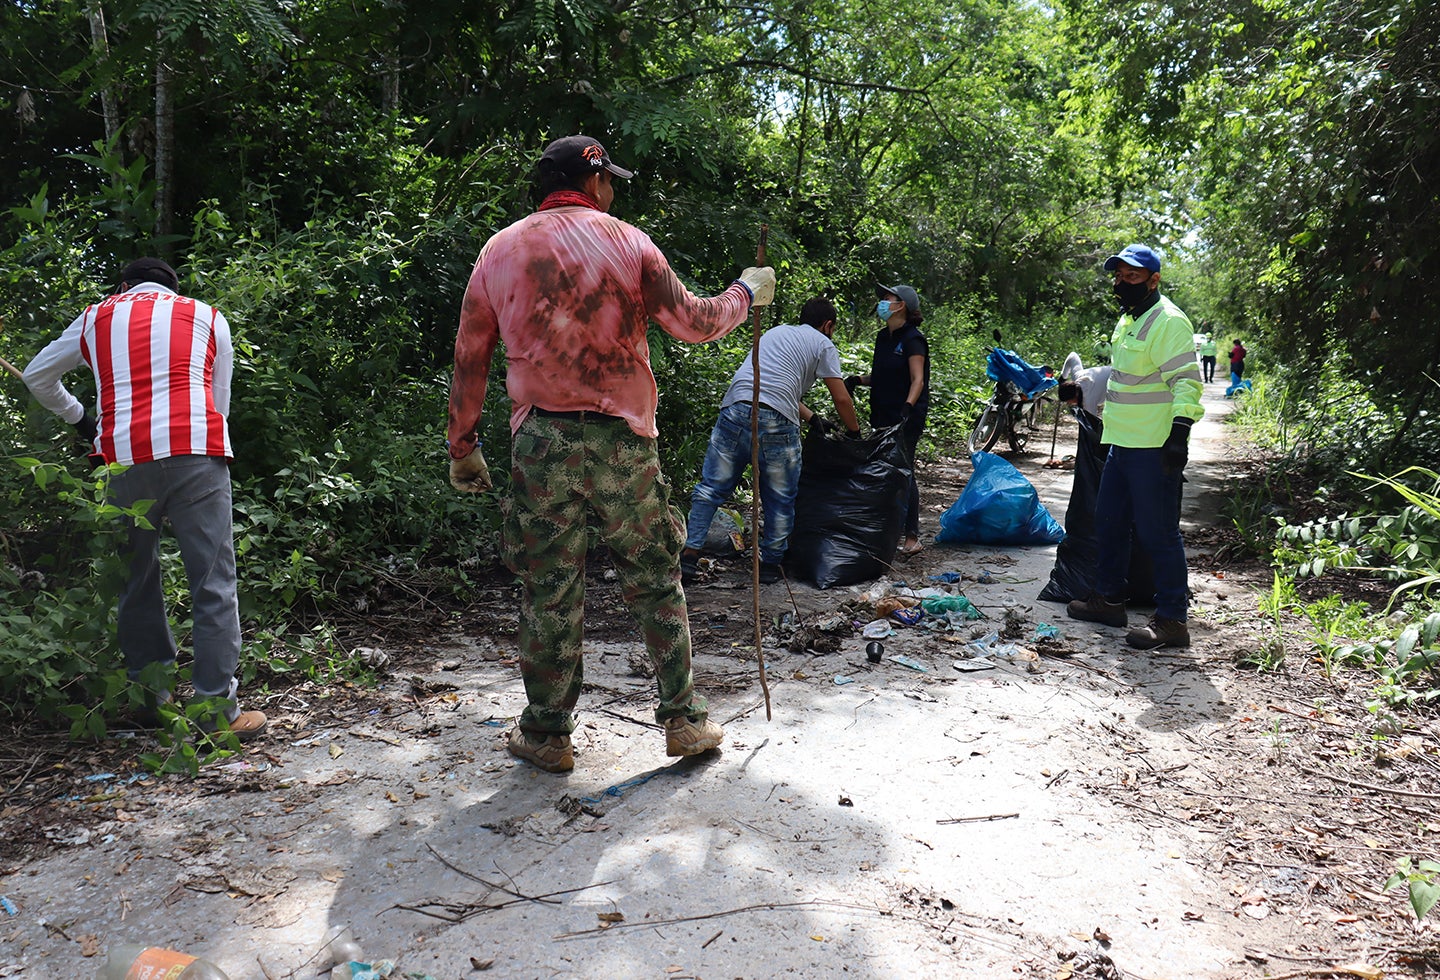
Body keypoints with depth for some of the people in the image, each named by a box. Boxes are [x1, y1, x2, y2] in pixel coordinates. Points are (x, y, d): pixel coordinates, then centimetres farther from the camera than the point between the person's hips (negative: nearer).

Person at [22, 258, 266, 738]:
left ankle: (153, 693, 21)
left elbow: (37, 376, 35)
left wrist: (78, 417, 49)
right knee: (213, 583, 0)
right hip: (196, 452, -2)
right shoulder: (207, 316, 20)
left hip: (124, 458, 2)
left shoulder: (95, 318, 23)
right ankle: (218, 708, 0)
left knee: (137, 579, 17)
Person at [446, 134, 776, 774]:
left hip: (542, 441, 1)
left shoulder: (499, 252, 8)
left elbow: (469, 360, 9)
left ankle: (546, 735, 19)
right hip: (624, 438, -1)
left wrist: (462, 448, 17)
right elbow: (693, 323, 5)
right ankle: (684, 719, 20)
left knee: (548, 593, 9)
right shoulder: (626, 242, 2)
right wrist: (745, 293, 24)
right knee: (656, 582, 11)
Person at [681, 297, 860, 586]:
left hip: (735, 408, 4)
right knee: (780, 499, 12)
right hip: (776, 421, -4)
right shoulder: (823, 345, 12)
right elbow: (841, 399, 10)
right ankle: (770, 564, 18)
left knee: (712, 488, 9)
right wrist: (855, 433, 26)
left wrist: (810, 416, 38)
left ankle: (688, 556, 2)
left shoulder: (775, 332, 29)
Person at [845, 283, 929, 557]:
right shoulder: (883, 337, 15)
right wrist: (858, 379, 3)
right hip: (882, 416, 8)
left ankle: (912, 538, 0)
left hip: (907, 419, -8)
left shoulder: (912, 339, -10)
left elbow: (917, 380, -17)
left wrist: (908, 406, -32)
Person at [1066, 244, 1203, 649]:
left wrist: (1179, 432, -27)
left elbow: (1187, 381, -19)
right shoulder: (1128, 320, 18)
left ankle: (1171, 620, 1)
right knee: (1109, 522, 18)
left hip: (1153, 448, -10)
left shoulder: (1168, 321, -12)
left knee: (1158, 532, -6)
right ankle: (1109, 599, 31)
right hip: (1122, 444, 10)